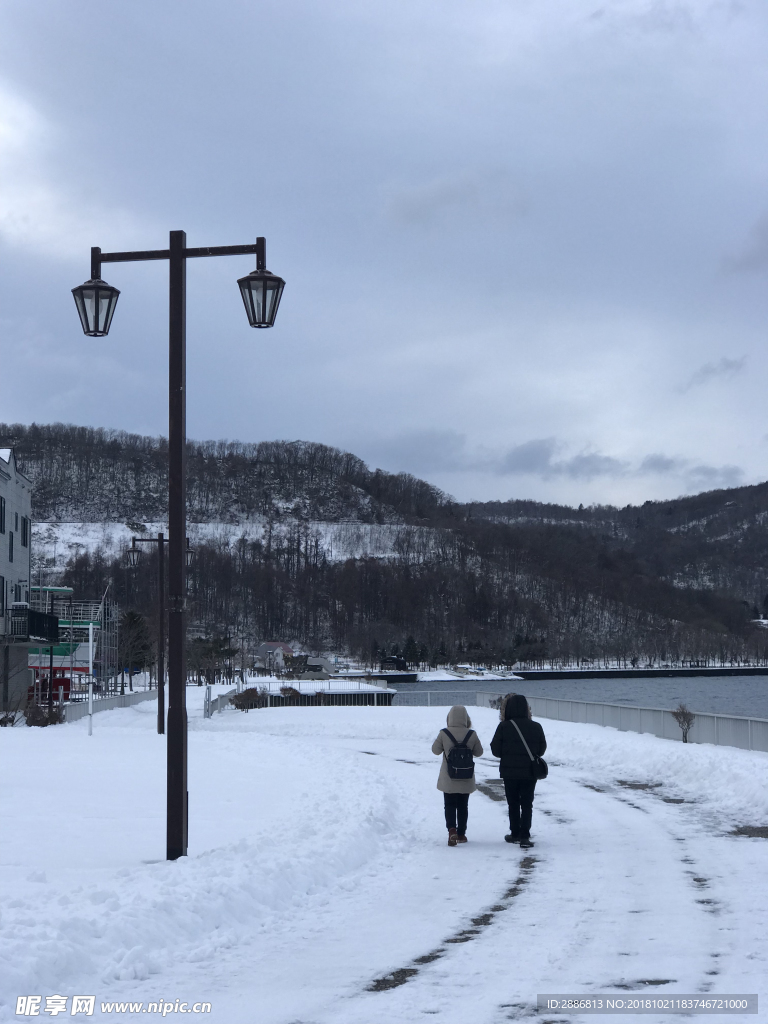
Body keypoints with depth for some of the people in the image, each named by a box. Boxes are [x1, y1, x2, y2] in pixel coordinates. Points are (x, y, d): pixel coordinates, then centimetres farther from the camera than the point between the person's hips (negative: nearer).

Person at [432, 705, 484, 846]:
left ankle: (452, 830, -15)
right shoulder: (472, 734, -9)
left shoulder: (444, 734, -13)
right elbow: (478, 752, 2)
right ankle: (461, 833, 20)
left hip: (448, 779, -1)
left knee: (450, 805, 6)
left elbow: (436, 750, -1)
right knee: (463, 806, 15)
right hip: (466, 779, 1)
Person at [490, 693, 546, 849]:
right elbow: (542, 749, 4)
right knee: (527, 804, 6)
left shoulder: (504, 727, -13)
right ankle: (524, 836, -4)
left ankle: (515, 834, 20)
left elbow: (495, 750, -9)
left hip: (509, 772, -1)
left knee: (513, 804, 14)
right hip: (529, 772, 1)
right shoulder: (536, 727, -6)